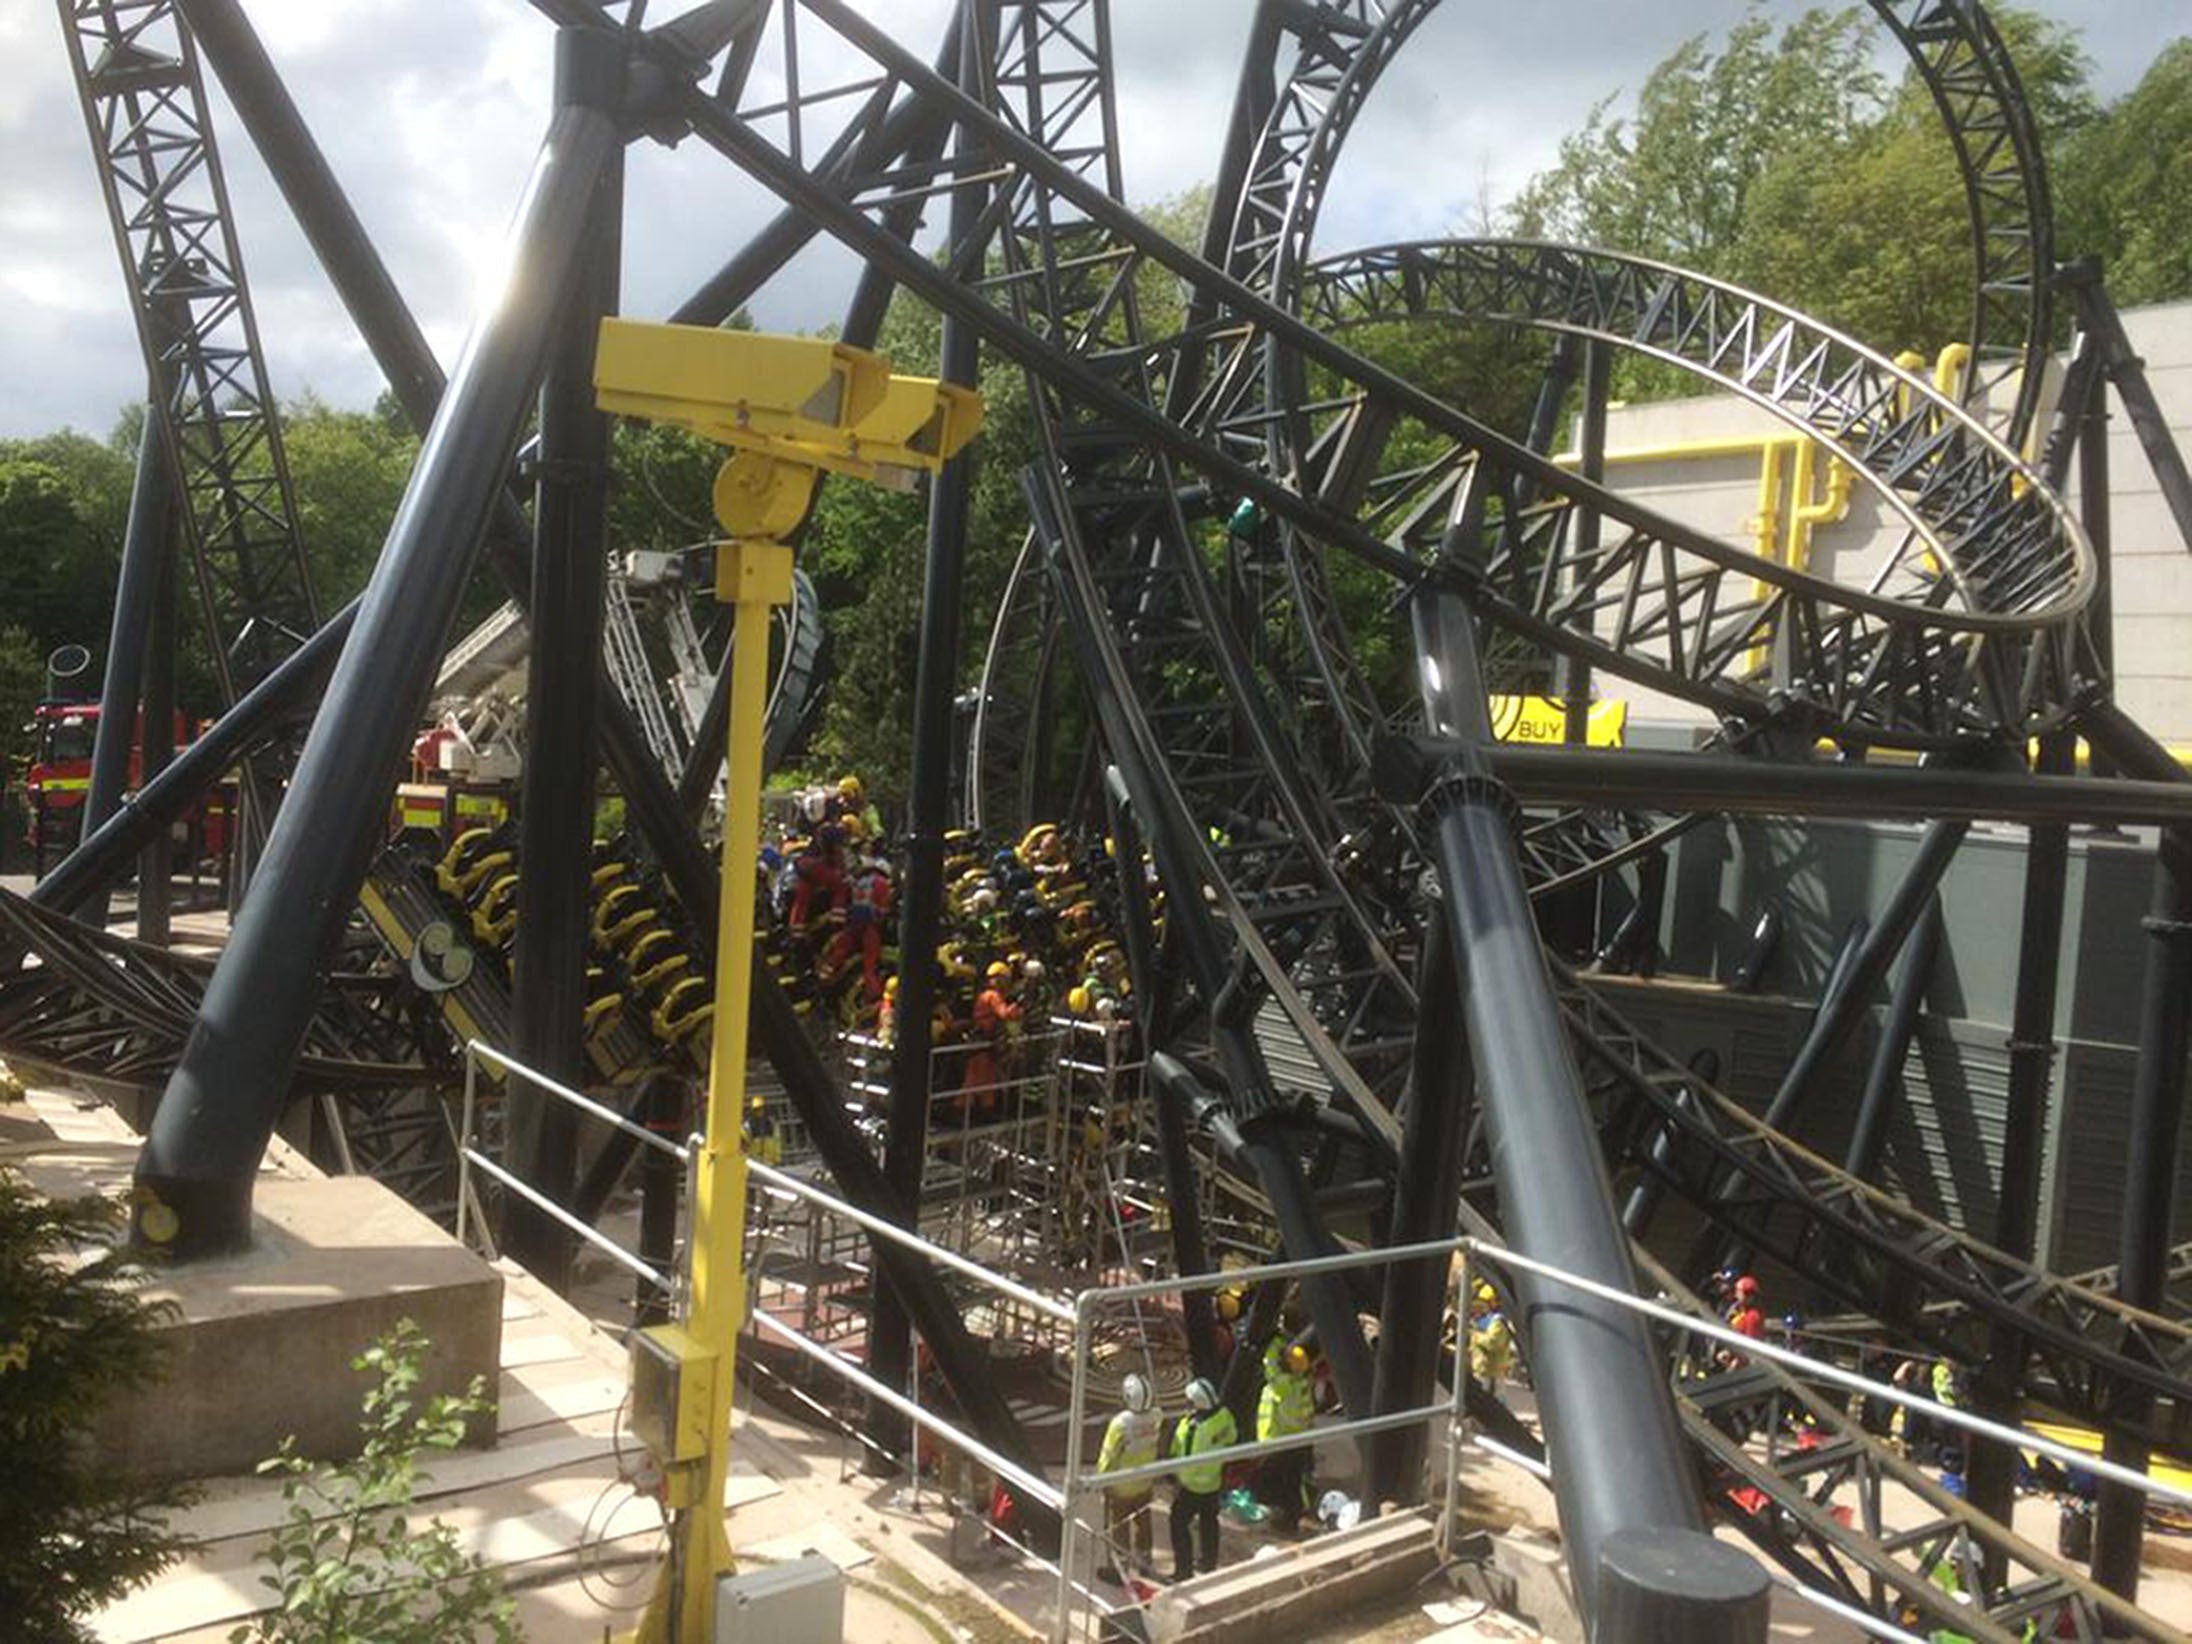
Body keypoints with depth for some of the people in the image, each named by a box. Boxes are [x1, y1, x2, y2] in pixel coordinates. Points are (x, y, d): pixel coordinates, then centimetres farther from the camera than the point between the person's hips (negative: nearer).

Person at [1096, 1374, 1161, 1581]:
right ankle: (1144, 1559, 44)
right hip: (1145, 1483, 5)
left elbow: (1109, 1455, -20)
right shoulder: (1156, 1417, -19)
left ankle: (1118, 1568, 28)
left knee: (1118, 1527, 14)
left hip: (1121, 1486, -5)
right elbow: (1160, 1446, -1)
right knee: (1143, 1520, 25)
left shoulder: (1121, 1423, -32)